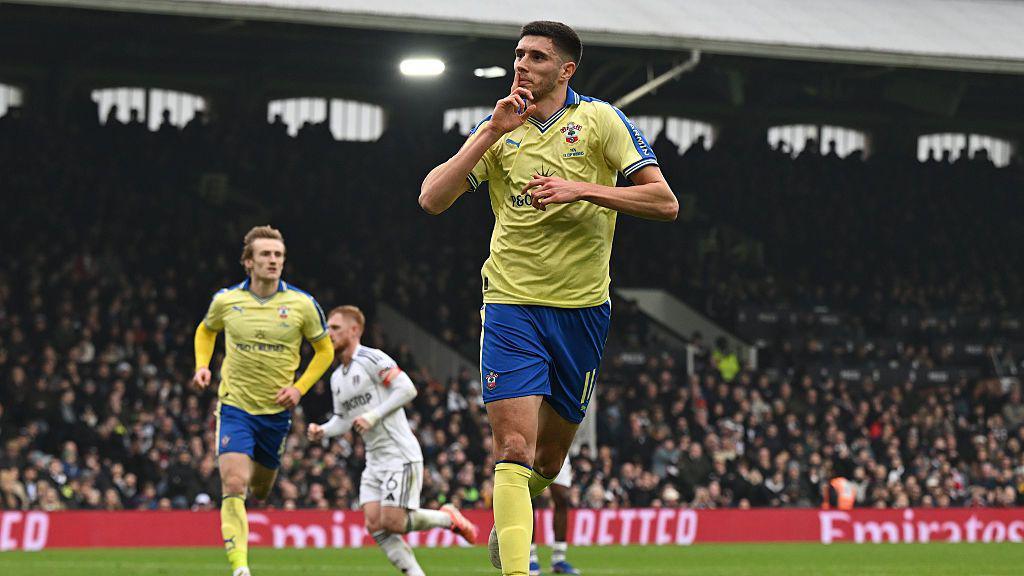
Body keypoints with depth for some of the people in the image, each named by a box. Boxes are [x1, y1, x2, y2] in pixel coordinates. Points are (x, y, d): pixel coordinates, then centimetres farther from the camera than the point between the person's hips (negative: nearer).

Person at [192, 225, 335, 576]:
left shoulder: (302, 304, -6)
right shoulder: (226, 300, -4)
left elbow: (325, 349, 8)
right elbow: (206, 330, 19)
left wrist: (299, 388, -5)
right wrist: (202, 366, 1)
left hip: (276, 411, 2)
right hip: (235, 405, -2)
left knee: (260, 491, 16)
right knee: (234, 486, -19)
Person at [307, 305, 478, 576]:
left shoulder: (372, 359, -10)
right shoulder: (337, 378, 16)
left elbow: (407, 389, -17)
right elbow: (343, 419, 21)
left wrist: (373, 415, -21)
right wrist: (322, 431, 1)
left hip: (401, 454, -8)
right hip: (375, 459, 8)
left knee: (392, 522, -14)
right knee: (374, 524, -7)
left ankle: (448, 518, 11)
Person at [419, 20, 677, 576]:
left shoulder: (599, 120, -1)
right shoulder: (500, 130, 5)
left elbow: (664, 202, -7)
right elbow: (432, 199, -5)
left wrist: (582, 188, -18)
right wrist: (491, 131, -12)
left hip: (582, 308, 0)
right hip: (511, 303, 0)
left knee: (547, 459, 11)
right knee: (513, 447, -16)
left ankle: (510, 526, 40)